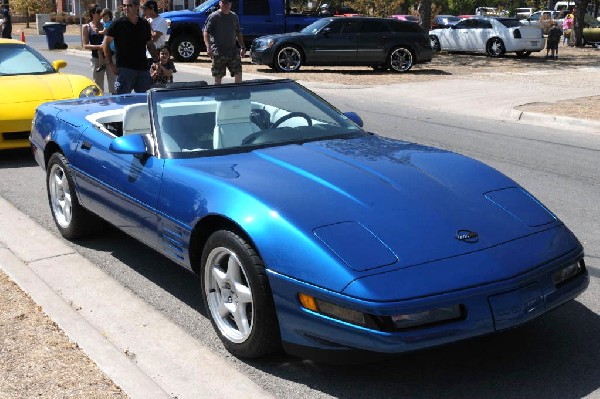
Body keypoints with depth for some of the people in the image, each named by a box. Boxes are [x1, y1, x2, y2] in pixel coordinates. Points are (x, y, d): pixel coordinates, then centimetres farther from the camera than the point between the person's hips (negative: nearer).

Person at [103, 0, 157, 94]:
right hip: (124, 68, -4)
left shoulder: (145, 24, 8)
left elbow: (150, 45, 18)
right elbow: (106, 43, -1)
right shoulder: (118, 24, -3)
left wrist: (157, 61, 9)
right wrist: (110, 63, -8)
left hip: (143, 68, 4)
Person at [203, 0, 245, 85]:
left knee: (238, 72, -1)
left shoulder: (234, 17, 14)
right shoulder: (214, 17, -2)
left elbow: (238, 33, 22)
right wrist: (208, 47, -21)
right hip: (218, 52, -4)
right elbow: (206, 32, -8)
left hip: (233, 51, 4)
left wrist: (242, 47, 14)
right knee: (218, 76, 0)